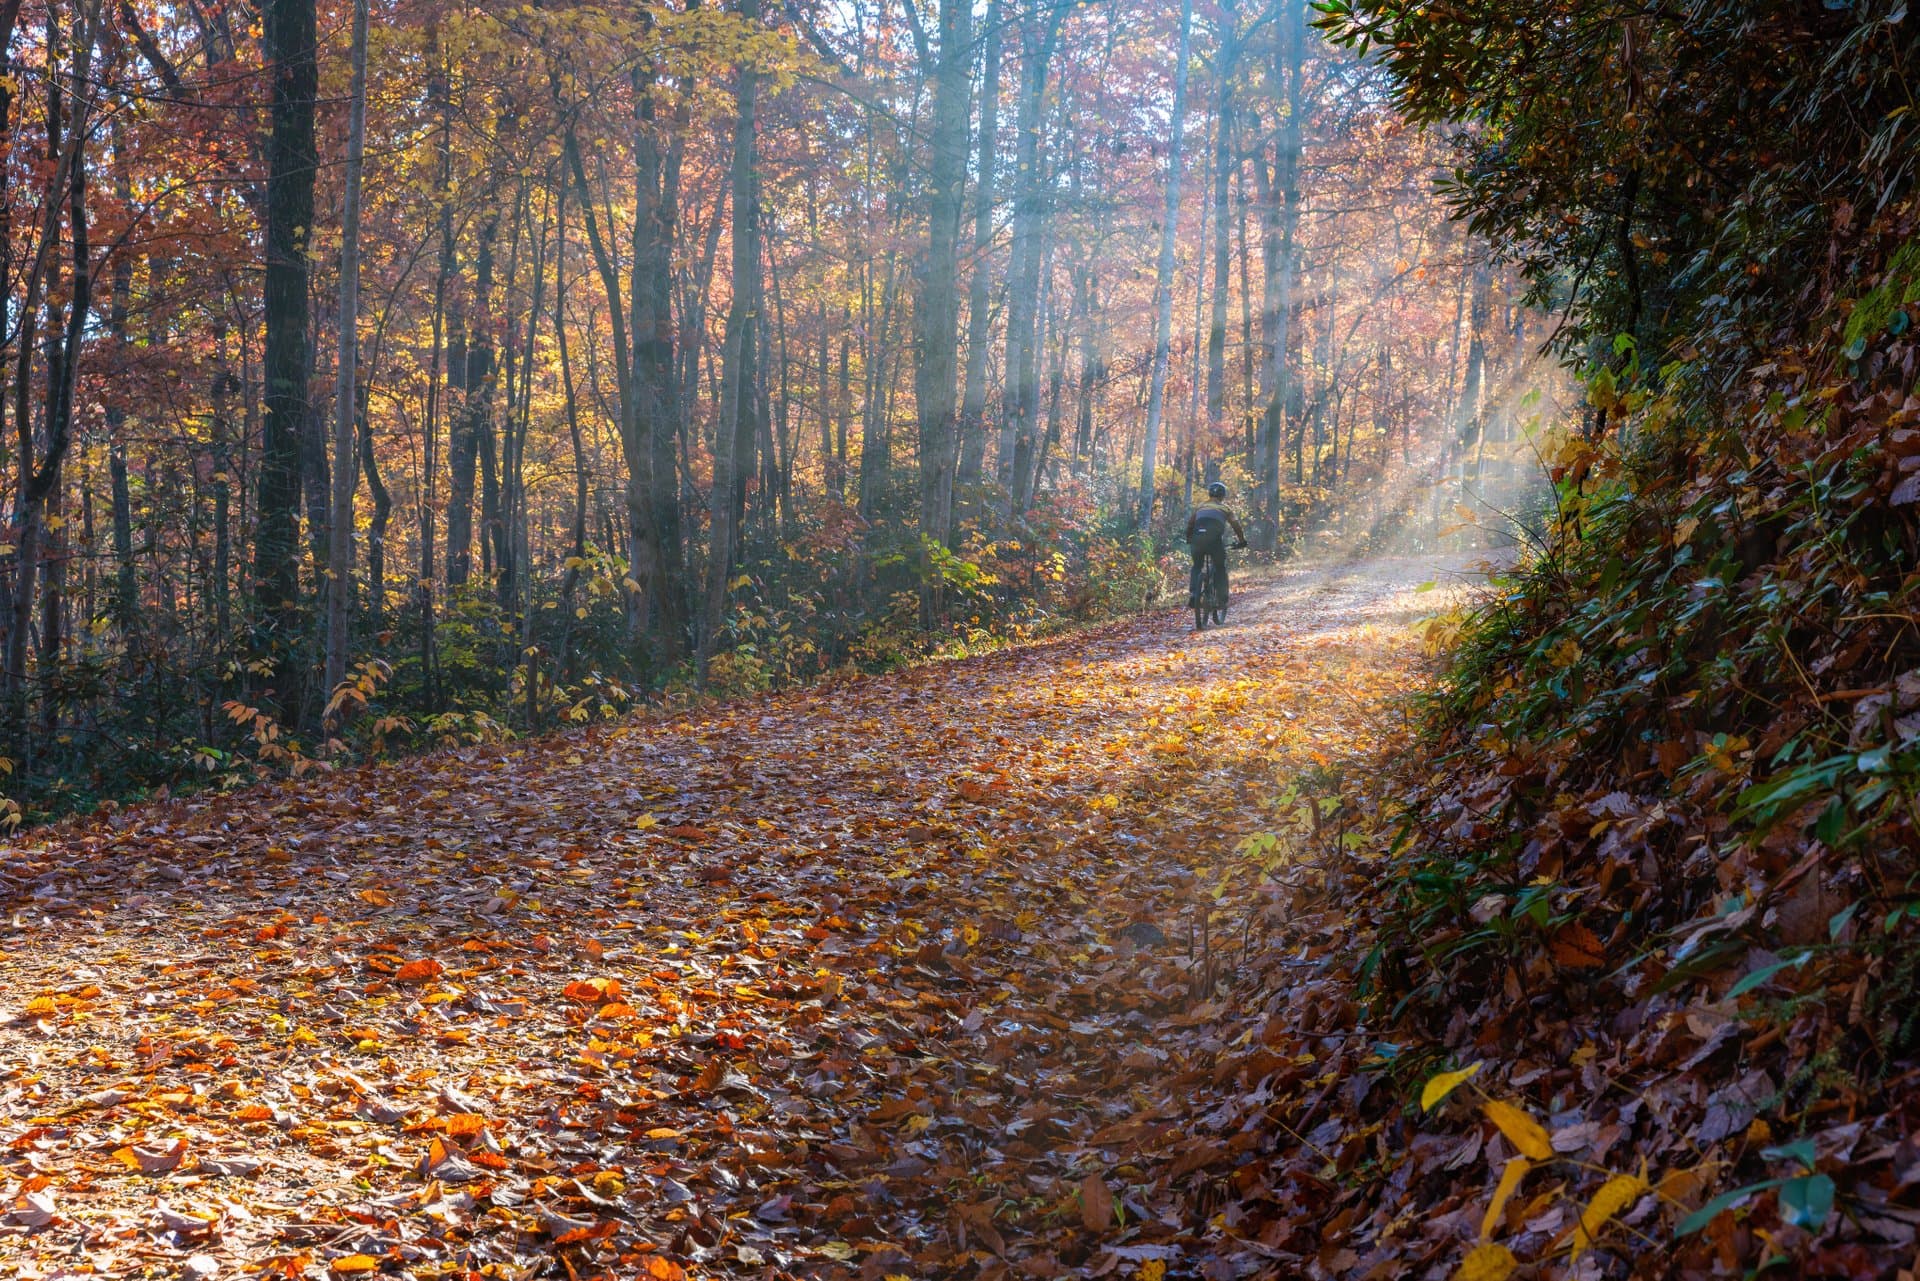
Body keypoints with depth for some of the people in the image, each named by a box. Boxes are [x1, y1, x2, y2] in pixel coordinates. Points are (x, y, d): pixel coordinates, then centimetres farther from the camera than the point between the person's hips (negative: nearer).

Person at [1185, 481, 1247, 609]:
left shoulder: (1200, 506, 22)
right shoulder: (1224, 508, 17)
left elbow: (1190, 523, 20)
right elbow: (1236, 526, 15)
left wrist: (1189, 540, 32)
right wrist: (1242, 541, 26)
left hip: (1198, 540, 2)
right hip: (1215, 540, -2)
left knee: (1196, 567, 21)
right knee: (1220, 569, 16)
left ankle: (1192, 595, 4)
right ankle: (1221, 598, 6)